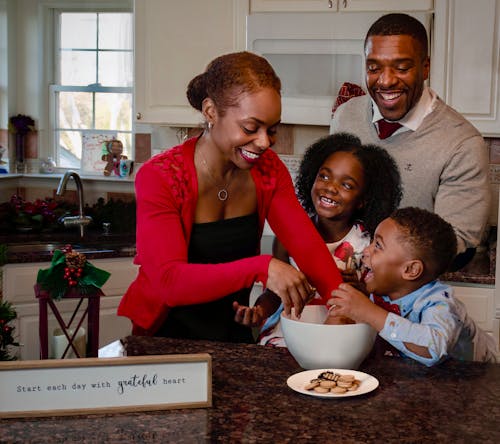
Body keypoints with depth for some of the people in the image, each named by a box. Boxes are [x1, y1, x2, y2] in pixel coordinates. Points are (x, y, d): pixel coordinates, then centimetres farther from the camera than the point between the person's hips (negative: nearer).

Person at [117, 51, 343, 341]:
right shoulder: (160, 177, -20)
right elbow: (169, 281, -30)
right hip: (162, 338, -2)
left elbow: (307, 243, -12)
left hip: (233, 333, 2)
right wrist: (261, 268, -41)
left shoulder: (268, 169, -3)